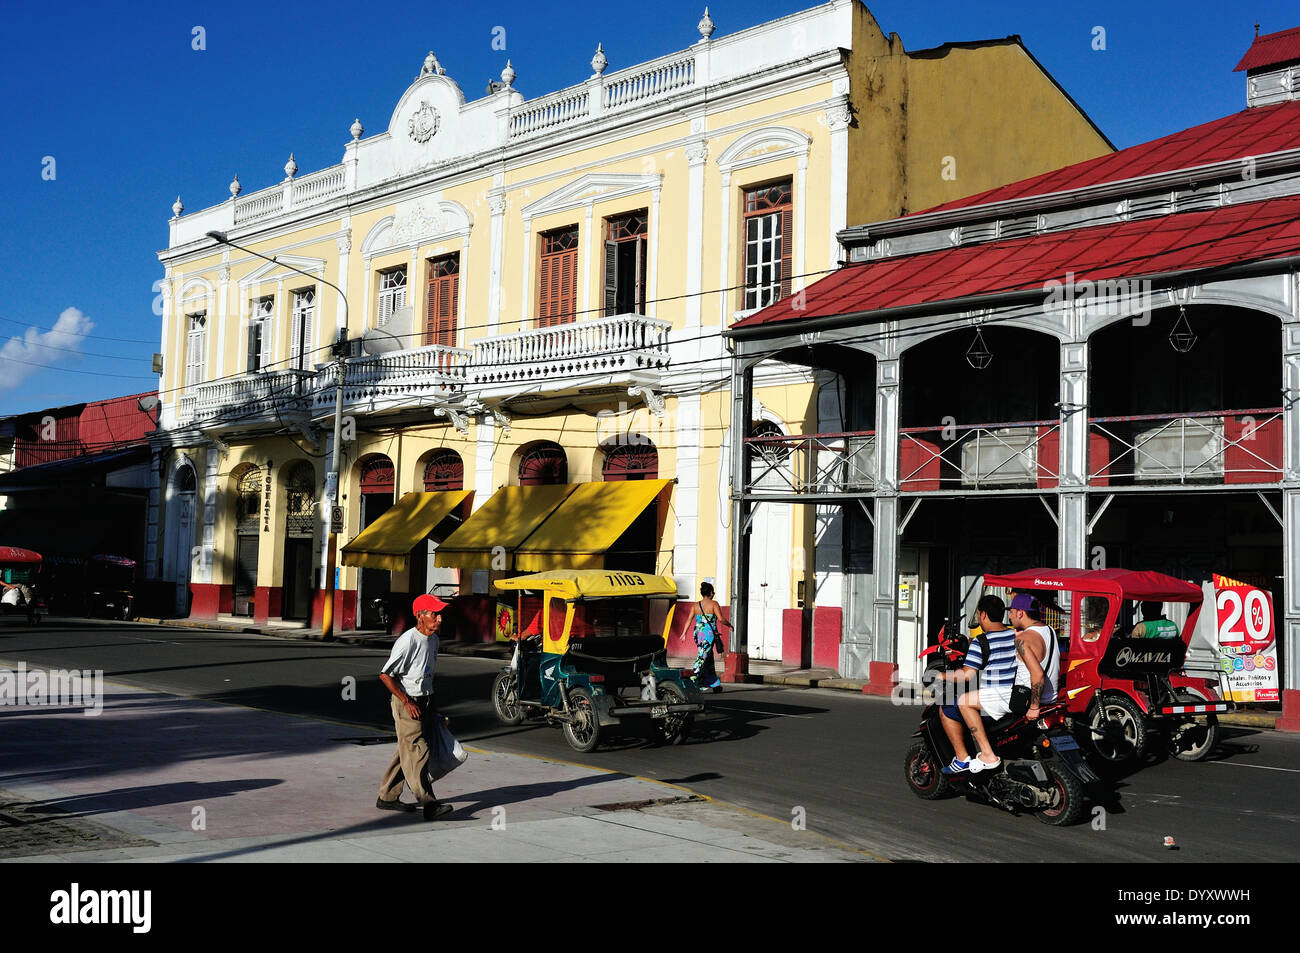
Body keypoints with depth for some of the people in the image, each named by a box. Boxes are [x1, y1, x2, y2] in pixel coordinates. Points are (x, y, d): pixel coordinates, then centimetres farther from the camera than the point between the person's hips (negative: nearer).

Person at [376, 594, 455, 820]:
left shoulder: (433, 639, 8)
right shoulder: (408, 641, -20)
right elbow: (385, 674, -19)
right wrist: (407, 702, -19)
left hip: (424, 702, 9)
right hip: (407, 703, -9)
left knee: (407, 751, 14)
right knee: (417, 753, -11)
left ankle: (387, 797, 25)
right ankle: (428, 804, -15)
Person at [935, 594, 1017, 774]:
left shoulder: (980, 643, -14)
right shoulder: (1016, 636, 8)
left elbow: (967, 675, -18)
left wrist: (943, 676, -2)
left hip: (998, 699, -8)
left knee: (946, 710, 2)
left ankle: (962, 759, 2)